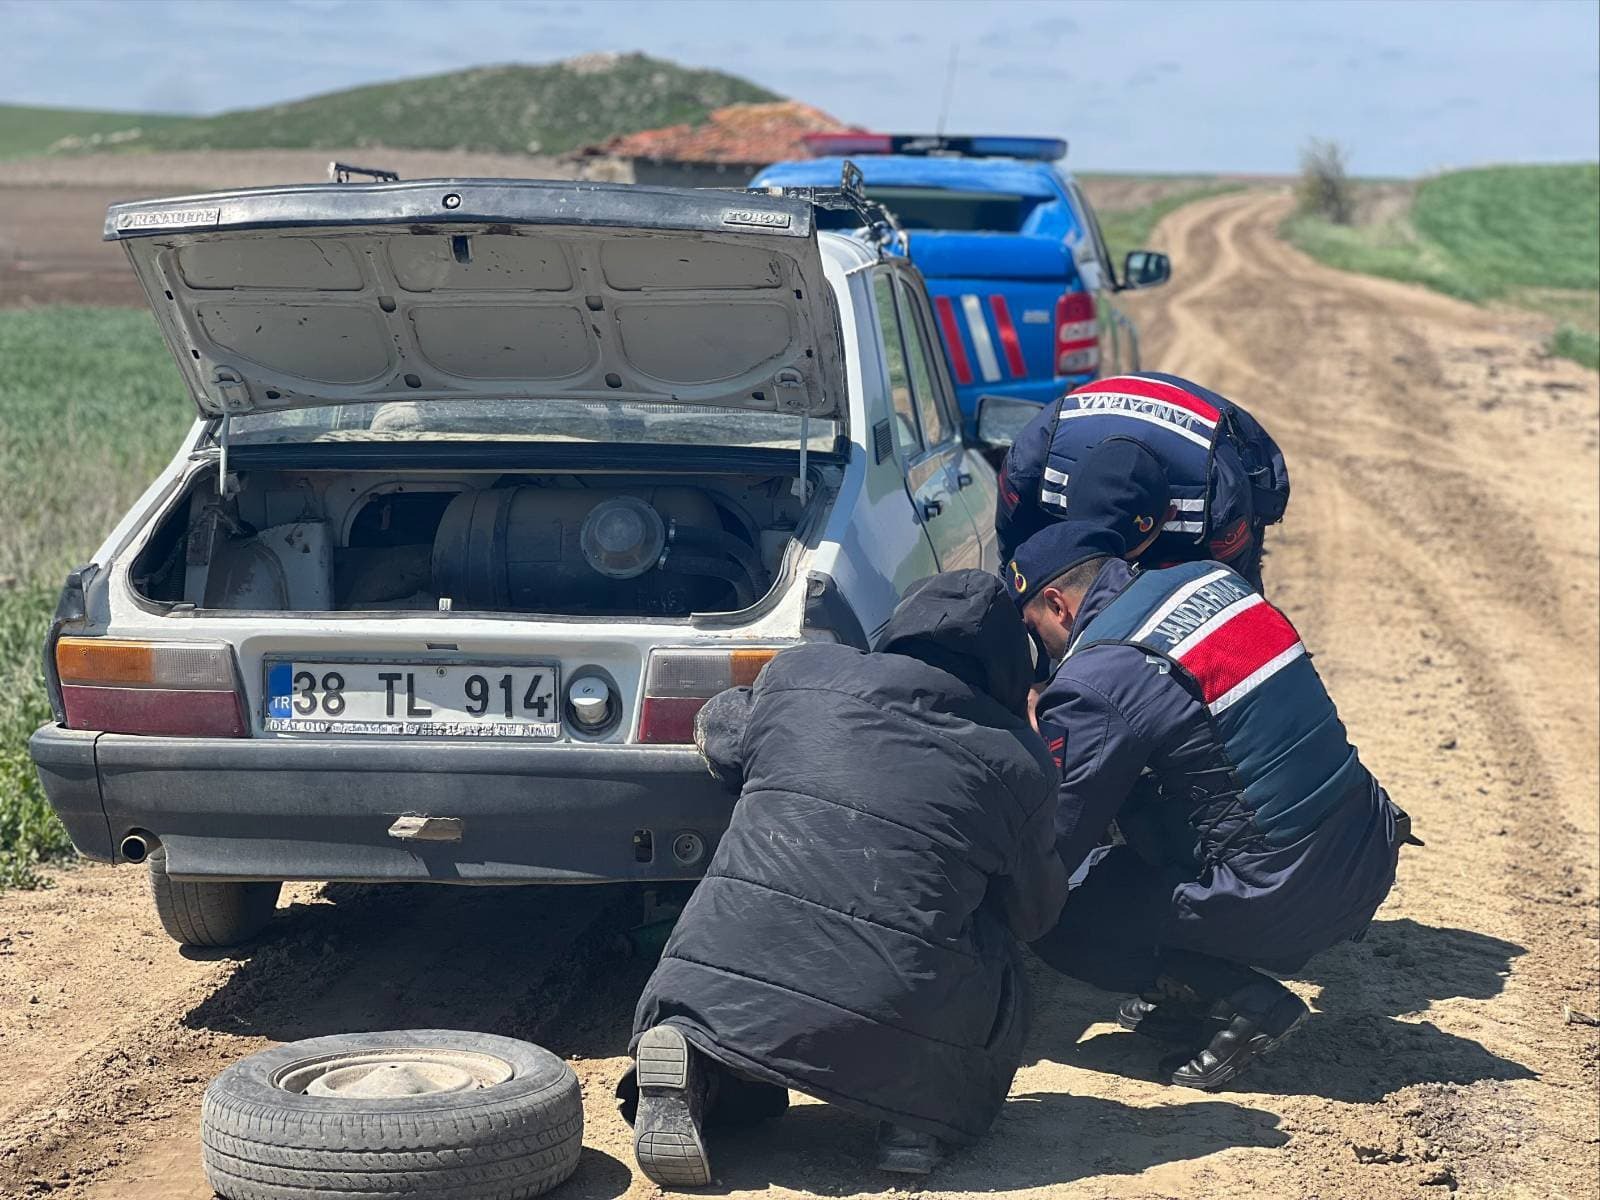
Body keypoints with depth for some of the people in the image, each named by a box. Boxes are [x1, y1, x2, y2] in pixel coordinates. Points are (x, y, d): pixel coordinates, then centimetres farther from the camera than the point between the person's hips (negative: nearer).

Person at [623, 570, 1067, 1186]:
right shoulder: (1021, 759, 8)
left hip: (722, 977, 1)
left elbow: (717, 734, 31)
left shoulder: (800, 671, 11)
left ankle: (694, 1059, 2)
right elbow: (1037, 912, 21)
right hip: (897, 1011, -1)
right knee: (996, 971, 27)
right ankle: (915, 1105, 3)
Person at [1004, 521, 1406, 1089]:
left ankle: (1244, 1000, -3)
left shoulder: (1093, 684, -13)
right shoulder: (1210, 579, 8)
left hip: (1283, 900, -8)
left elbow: (1053, 845, -7)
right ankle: (1189, 993, 22)